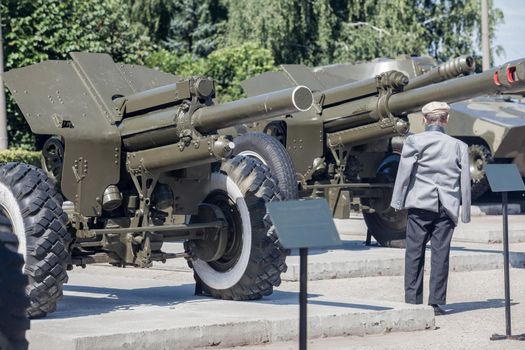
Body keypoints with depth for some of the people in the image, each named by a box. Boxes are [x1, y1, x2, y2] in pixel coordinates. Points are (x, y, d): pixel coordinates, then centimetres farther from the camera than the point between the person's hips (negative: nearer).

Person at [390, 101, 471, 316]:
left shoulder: (414, 141, -1)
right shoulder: (459, 146, 7)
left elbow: (404, 172, -4)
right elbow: (465, 181, 7)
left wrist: (398, 202, 2)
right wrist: (465, 213, 12)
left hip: (420, 204, -2)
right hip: (447, 207, 2)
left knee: (414, 252, 5)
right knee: (440, 254, 4)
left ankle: (412, 300, 4)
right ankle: (436, 303, 4)